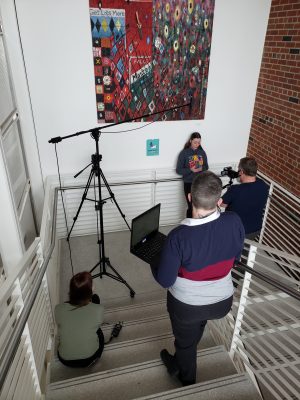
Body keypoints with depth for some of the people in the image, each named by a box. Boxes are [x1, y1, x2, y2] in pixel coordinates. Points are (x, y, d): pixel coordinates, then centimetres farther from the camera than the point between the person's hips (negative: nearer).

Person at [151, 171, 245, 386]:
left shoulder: (178, 236, -33)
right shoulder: (235, 222, -21)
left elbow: (165, 280, -21)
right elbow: (235, 257, -2)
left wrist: (155, 261, -2)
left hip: (186, 305, -3)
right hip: (223, 301, 4)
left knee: (185, 343, 27)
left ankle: (188, 383, 56)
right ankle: (179, 364, 61)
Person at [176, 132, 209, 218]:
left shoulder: (202, 152, 7)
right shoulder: (184, 153, -4)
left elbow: (206, 167, 15)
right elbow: (178, 170, -4)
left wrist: (201, 168, -8)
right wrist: (190, 170, -19)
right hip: (189, 184, -3)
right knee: (191, 207, -2)